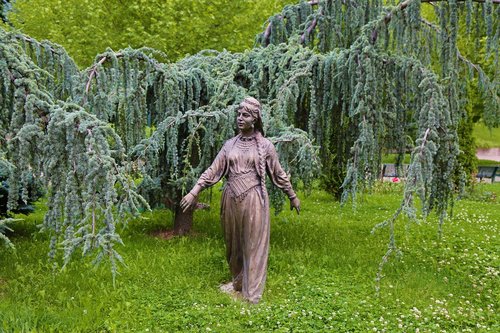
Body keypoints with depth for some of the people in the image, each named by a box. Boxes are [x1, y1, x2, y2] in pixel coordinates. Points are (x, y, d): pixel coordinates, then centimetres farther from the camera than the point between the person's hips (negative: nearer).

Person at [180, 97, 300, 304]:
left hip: (253, 201, -3)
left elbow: (278, 174, 8)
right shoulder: (230, 145, 7)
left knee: (253, 246, 1)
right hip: (231, 200, 3)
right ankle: (237, 283, 32)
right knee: (233, 244, 13)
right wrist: (194, 192, -3)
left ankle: (252, 294, 8)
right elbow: (213, 171, 5)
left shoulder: (265, 145, 0)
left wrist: (293, 196, 14)